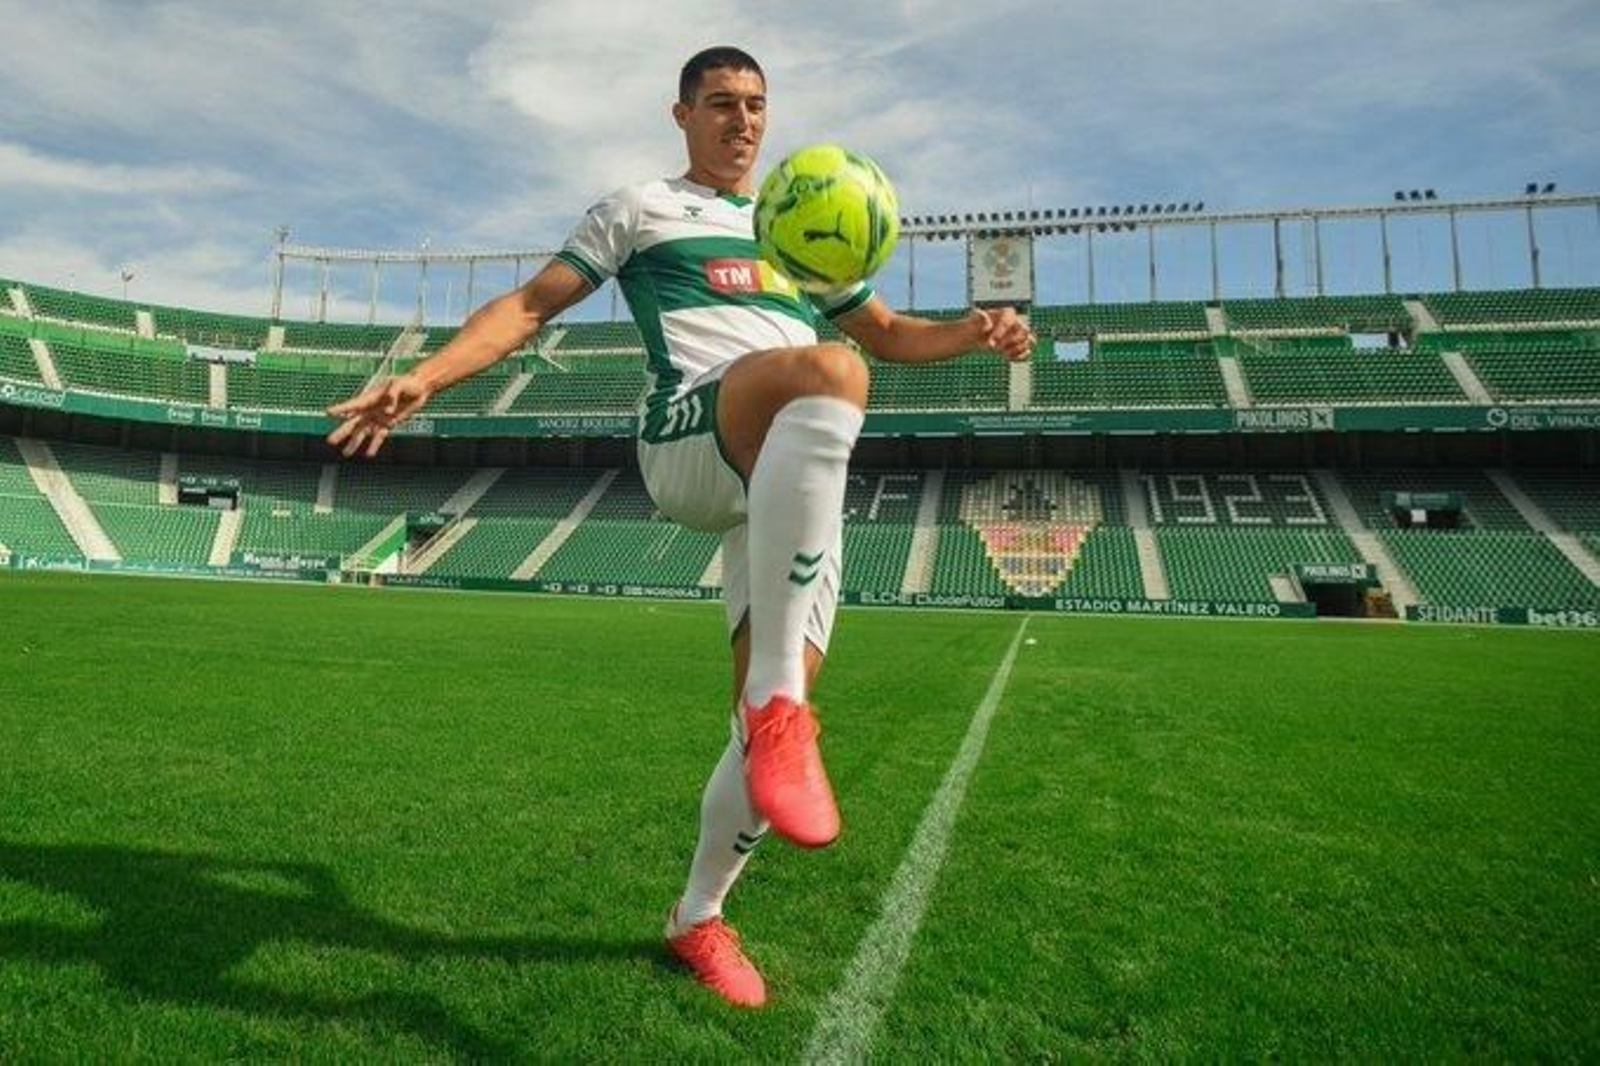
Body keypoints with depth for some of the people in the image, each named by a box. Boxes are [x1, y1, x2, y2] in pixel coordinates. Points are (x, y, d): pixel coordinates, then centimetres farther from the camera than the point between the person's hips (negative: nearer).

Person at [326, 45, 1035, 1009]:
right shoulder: (642, 208, 21)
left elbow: (890, 333, 37)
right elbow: (532, 304, 13)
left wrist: (976, 331, 16)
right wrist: (423, 379, -1)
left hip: (801, 479, 5)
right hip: (691, 439, -5)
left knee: (780, 710, -6)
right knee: (830, 373, -39)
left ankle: (699, 916, 18)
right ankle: (774, 704, -40)